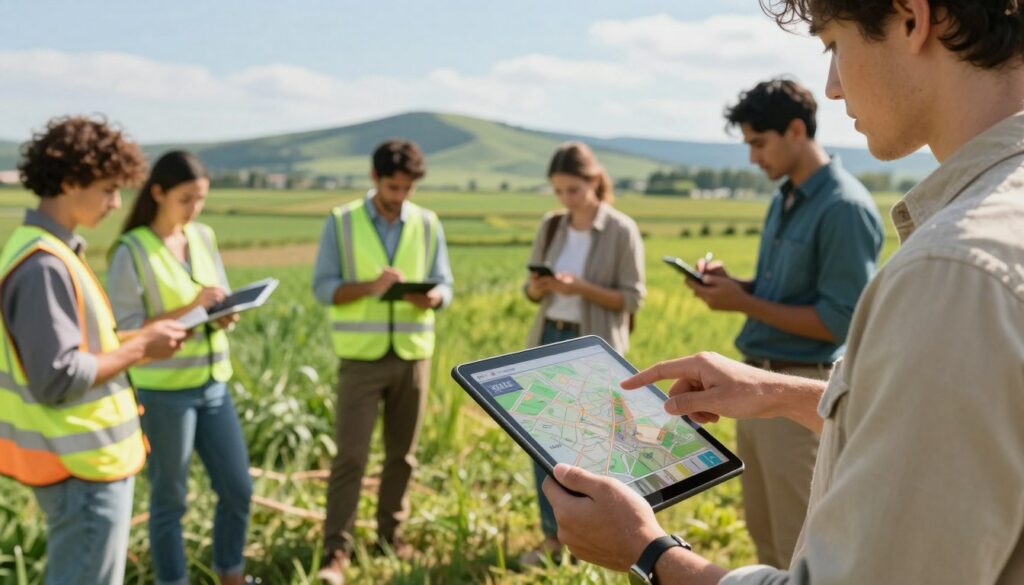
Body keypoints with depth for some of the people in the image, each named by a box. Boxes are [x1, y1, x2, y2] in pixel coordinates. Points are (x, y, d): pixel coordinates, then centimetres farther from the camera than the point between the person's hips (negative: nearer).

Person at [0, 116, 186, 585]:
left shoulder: (44, 250, 9)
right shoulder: (44, 266, -22)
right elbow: (57, 379, -25)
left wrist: (135, 339, 7)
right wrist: (138, 348, -16)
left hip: (80, 458, 10)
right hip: (83, 466, -10)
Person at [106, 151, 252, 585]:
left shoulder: (205, 237, 7)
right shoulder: (131, 250, -11)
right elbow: (125, 330, -14)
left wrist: (226, 315, -10)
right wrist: (190, 308, -23)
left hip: (213, 384, 6)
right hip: (163, 391, -6)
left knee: (238, 489, 12)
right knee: (169, 500, 6)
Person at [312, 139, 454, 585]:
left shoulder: (428, 224, 5)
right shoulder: (341, 223, -2)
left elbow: (444, 285, 5)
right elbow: (323, 288, -5)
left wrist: (430, 299, -19)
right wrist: (370, 287, -22)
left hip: (413, 354, 3)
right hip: (361, 357, -3)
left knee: (402, 454, 11)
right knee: (350, 455, -5)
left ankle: (390, 533, 26)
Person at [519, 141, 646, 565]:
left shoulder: (622, 231, -8)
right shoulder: (551, 226, 6)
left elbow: (632, 297, -9)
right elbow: (531, 291, 10)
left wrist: (582, 287, -21)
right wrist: (536, 288, -13)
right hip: (549, 341, 5)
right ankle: (553, 535, 19)